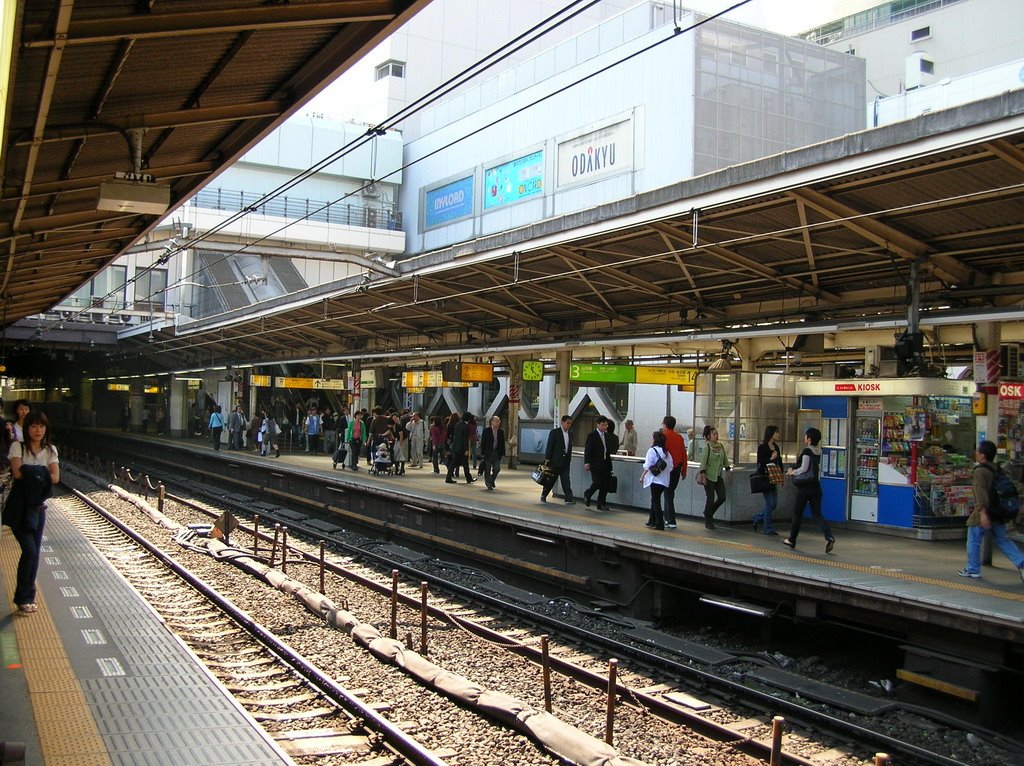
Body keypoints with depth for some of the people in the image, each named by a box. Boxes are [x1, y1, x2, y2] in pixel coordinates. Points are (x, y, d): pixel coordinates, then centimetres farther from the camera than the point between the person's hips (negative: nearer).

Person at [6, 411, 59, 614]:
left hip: (38, 506, 4)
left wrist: (29, 473, -16)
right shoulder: (18, 447, -6)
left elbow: (55, 477, -8)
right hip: (19, 507, -4)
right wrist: (39, 474, -12)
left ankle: (29, 597, 20)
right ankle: (22, 598, 4)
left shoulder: (50, 450, 5)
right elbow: (17, 473, -21)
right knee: (29, 550, -11)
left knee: (35, 553, 6)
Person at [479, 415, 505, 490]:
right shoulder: (486, 430, -2)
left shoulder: (501, 431, 7)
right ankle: (489, 485, 15)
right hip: (488, 452, -2)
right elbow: (482, 442, -2)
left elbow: (503, 443, 10)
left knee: (497, 468, -6)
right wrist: (482, 453, -7)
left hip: (497, 453, 2)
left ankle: (492, 480, 20)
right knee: (487, 470, 3)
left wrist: (503, 453, 4)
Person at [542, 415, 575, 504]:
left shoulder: (570, 435, 13)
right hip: (555, 461, -5)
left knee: (566, 481, -4)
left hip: (565, 462, 5)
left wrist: (569, 459, 12)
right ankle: (543, 496, 24)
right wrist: (547, 459, -11)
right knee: (551, 480, 6)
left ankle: (569, 499, -11)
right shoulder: (554, 432, -6)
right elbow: (549, 446, -8)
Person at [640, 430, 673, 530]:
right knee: (655, 500, 18)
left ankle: (659, 524, -3)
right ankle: (651, 522, 26)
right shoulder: (667, 452, 10)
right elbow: (670, 467, 8)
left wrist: (642, 476, -4)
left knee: (656, 501, -1)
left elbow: (647, 466, -12)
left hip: (655, 480, -7)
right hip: (665, 481, 7)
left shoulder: (652, 450, -8)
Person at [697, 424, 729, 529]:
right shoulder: (707, 447, -11)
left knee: (722, 497, 3)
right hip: (709, 476, -7)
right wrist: (703, 475, -19)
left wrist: (728, 468, 13)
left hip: (719, 476, 7)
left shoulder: (720, 446, 8)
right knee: (711, 498, -3)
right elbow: (703, 461, -14)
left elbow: (725, 459, 18)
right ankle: (708, 521, 11)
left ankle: (709, 514, 26)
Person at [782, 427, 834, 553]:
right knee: (817, 514, 4)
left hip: (804, 488, -6)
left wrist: (793, 472, 0)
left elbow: (804, 468, -17)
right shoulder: (818, 452, 10)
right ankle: (829, 537, -16)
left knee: (797, 514, 7)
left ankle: (792, 540, 18)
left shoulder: (807, 451, -12)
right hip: (816, 487, 6)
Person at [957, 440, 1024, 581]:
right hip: (998, 514, 8)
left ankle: (973, 570, 13)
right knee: (1003, 541, 13)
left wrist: (982, 512, -34)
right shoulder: (997, 470, 9)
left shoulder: (980, 471, -16)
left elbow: (981, 492, -27)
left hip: (984, 514, -8)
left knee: (973, 541, 6)